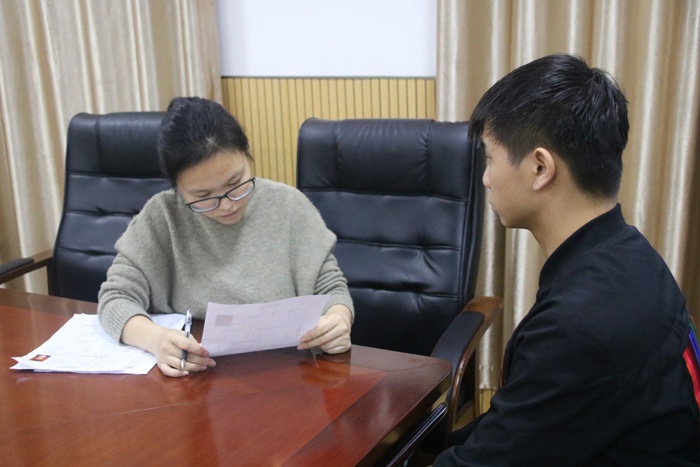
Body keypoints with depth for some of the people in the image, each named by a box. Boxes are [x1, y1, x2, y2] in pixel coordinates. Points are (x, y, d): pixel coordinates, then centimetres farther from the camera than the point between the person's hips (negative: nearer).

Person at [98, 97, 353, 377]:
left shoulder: (288, 206, -4)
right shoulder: (161, 217, -5)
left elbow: (331, 288, 1)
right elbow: (115, 299, -7)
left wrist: (338, 319, -20)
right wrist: (156, 338, -27)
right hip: (193, 377, 0)